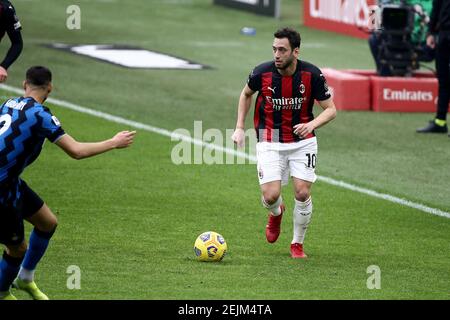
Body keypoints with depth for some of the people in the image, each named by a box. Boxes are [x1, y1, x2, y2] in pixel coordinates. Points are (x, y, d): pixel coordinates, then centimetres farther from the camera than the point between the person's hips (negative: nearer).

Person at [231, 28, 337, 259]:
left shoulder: (311, 74, -14)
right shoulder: (262, 73, -12)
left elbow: (330, 109, -6)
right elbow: (246, 94, 11)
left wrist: (311, 124, -25)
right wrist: (240, 127, 5)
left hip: (302, 142, 0)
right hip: (270, 142, 0)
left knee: (302, 193, -10)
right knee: (270, 196, -12)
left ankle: (297, 244, 13)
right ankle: (276, 213, 28)